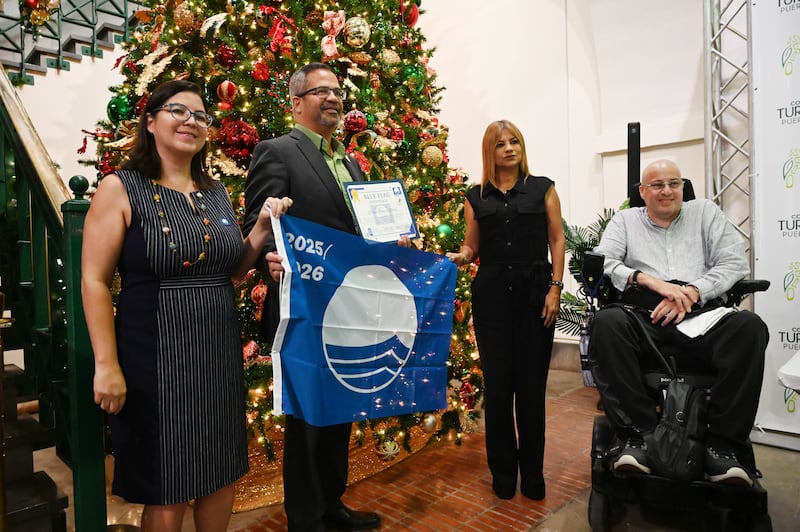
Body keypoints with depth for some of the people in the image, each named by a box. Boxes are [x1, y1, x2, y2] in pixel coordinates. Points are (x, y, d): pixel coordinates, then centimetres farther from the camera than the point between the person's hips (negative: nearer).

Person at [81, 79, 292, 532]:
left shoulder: (217, 193, 9)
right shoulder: (120, 189, -5)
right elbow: (95, 281, -8)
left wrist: (264, 229, -2)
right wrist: (107, 365, -12)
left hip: (220, 354, 5)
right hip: (156, 356, -5)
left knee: (223, 474, 16)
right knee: (166, 490, 9)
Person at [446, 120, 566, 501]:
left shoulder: (542, 188, 7)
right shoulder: (476, 196, 10)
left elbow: (556, 240, 4)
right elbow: (472, 247, 12)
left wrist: (555, 288, -5)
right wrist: (458, 257, -10)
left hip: (534, 291, -1)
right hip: (491, 294, 1)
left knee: (531, 383, 3)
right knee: (497, 383, 4)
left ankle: (532, 472, 21)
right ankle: (503, 470, 21)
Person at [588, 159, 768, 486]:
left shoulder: (705, 212, 22)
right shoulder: (625, 220, 20)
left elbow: (735, 263, 9)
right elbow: (601, 263, 2)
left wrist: (691, 292, -9)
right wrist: (648, 279, -14)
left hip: (701, 315, 1)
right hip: (643, 318, -1)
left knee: (749, 327, -30)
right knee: (606, 322, -33)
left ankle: (723, 443, -22)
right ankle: (640, 435, -29)